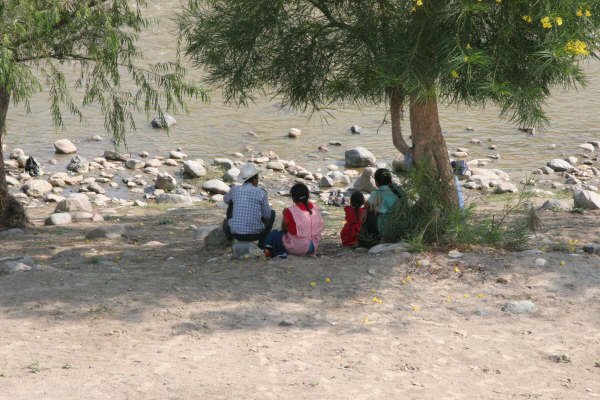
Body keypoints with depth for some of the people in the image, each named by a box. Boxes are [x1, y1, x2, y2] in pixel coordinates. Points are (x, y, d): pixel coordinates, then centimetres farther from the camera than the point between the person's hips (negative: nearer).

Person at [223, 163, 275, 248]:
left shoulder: (234, 190, -1)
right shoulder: (261, 193, -7)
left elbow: (226, 200, 23)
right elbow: (266, 215, 3)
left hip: (235, 233, 3)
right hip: (255, 234, -3)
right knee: (272, 213, 26)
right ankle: (262, 241, 14)